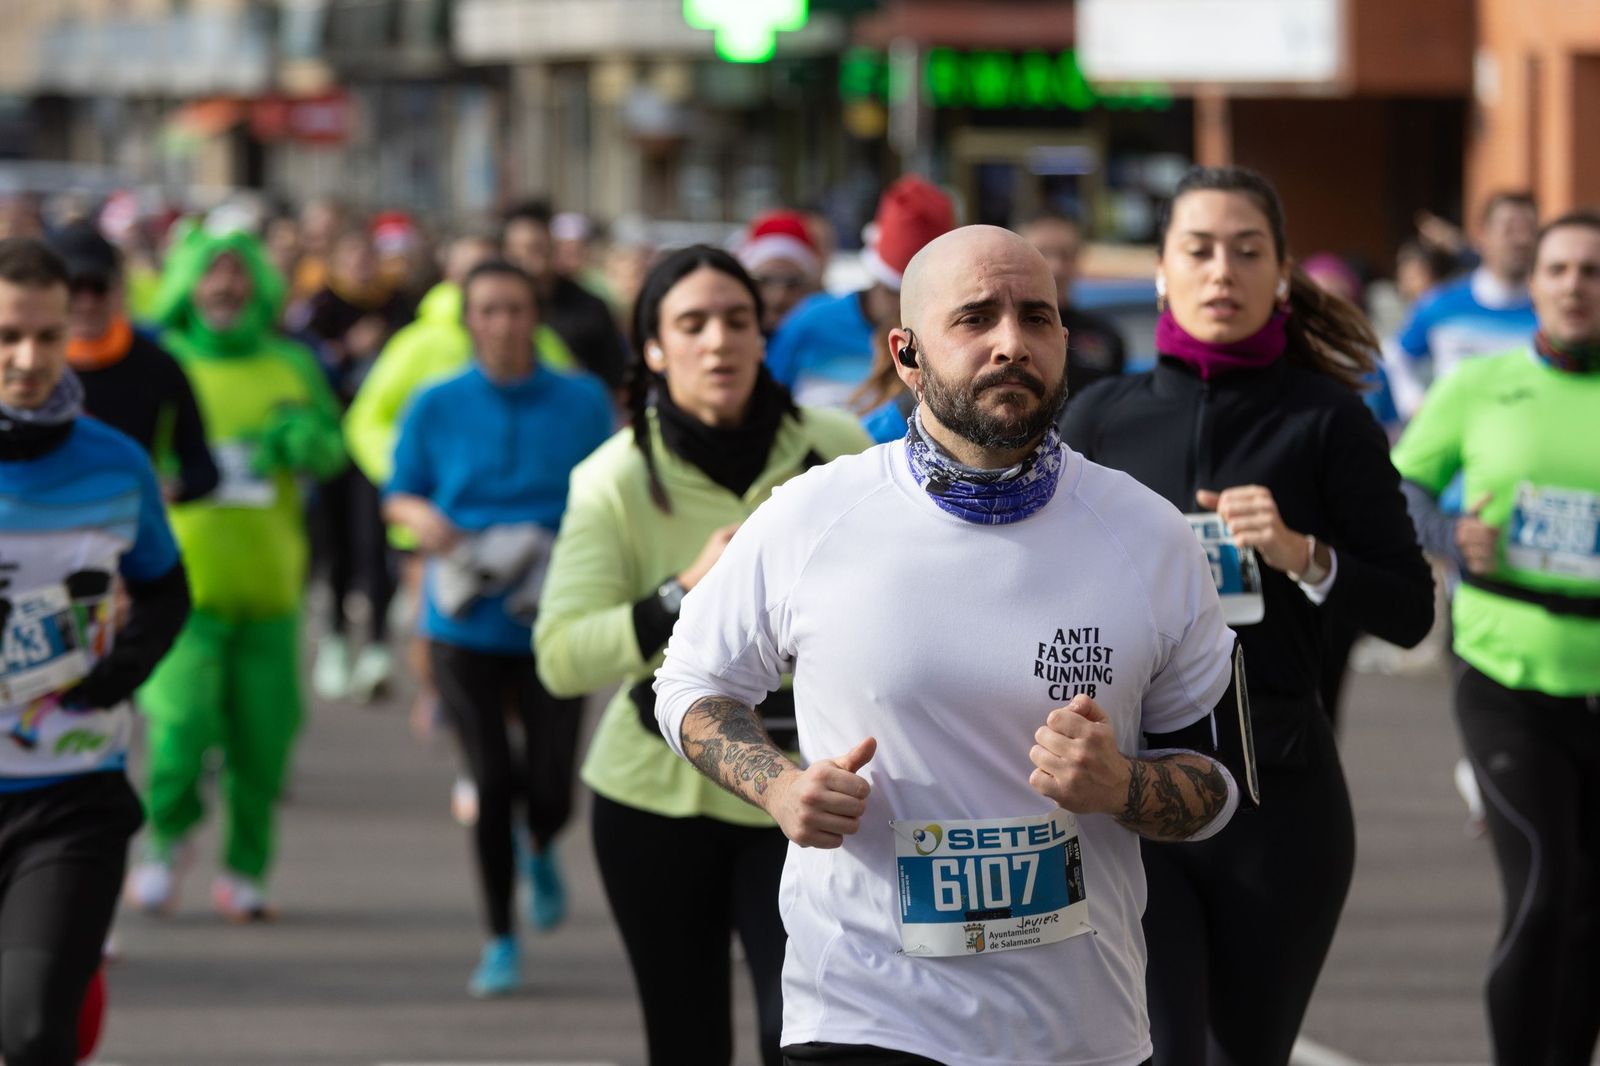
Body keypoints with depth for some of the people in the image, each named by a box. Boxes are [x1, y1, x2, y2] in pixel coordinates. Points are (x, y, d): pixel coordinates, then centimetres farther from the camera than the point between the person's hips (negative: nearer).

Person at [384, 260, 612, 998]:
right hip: (465, 626, 0)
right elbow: (397, 496, 10)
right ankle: (501, 940, 14)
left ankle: (541, 854, 34)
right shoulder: (437, 407, 3)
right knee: (492, 785, -2)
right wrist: (421, 517, -13)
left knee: (550, 790, -4)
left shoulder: (583, 402, 3)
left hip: (553, 625, 0)